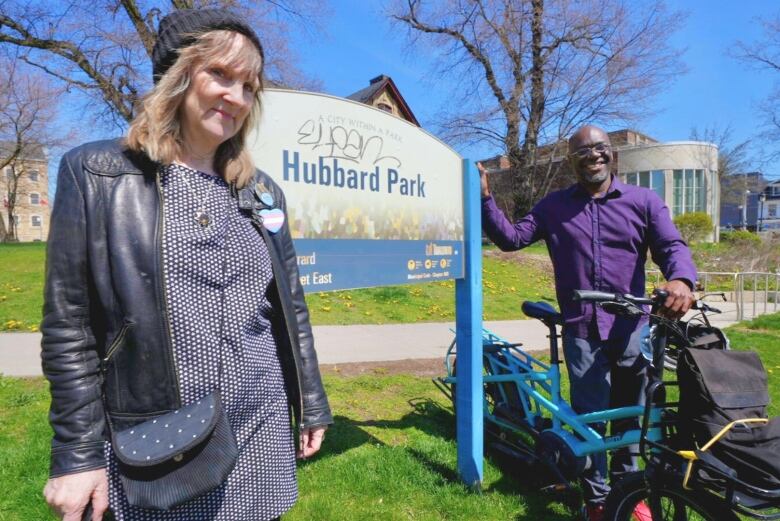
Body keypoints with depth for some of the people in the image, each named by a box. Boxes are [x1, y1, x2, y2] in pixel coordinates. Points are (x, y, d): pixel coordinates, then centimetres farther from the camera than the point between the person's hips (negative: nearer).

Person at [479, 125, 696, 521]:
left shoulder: (644, 201, 5)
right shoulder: (554, 206, 6)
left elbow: (671, 246, -5)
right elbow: (511, 238, 2)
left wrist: (681, 280, -27)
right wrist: (485, 199, -10)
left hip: (632, 327, 1)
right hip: (581, 331, -1)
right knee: (589, 416, 7)